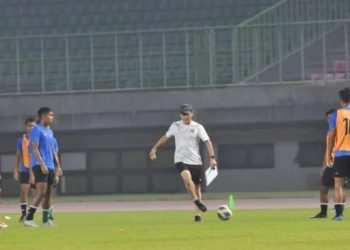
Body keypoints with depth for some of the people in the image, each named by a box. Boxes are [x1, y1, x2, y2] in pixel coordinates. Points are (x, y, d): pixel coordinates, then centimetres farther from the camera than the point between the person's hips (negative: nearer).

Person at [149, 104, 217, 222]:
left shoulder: (198, 127, 1)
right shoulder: (175, 126, 6)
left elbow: (208, 142, -5)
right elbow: (165, 137, 21)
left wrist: (212, 158, -16)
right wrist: (155, 148, 21)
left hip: (196, 161, 1)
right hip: (180, 160, -1)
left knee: (197, 186, 5)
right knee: (187, 178, -31)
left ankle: (197, 213, 15)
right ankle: (197, 200, -19)